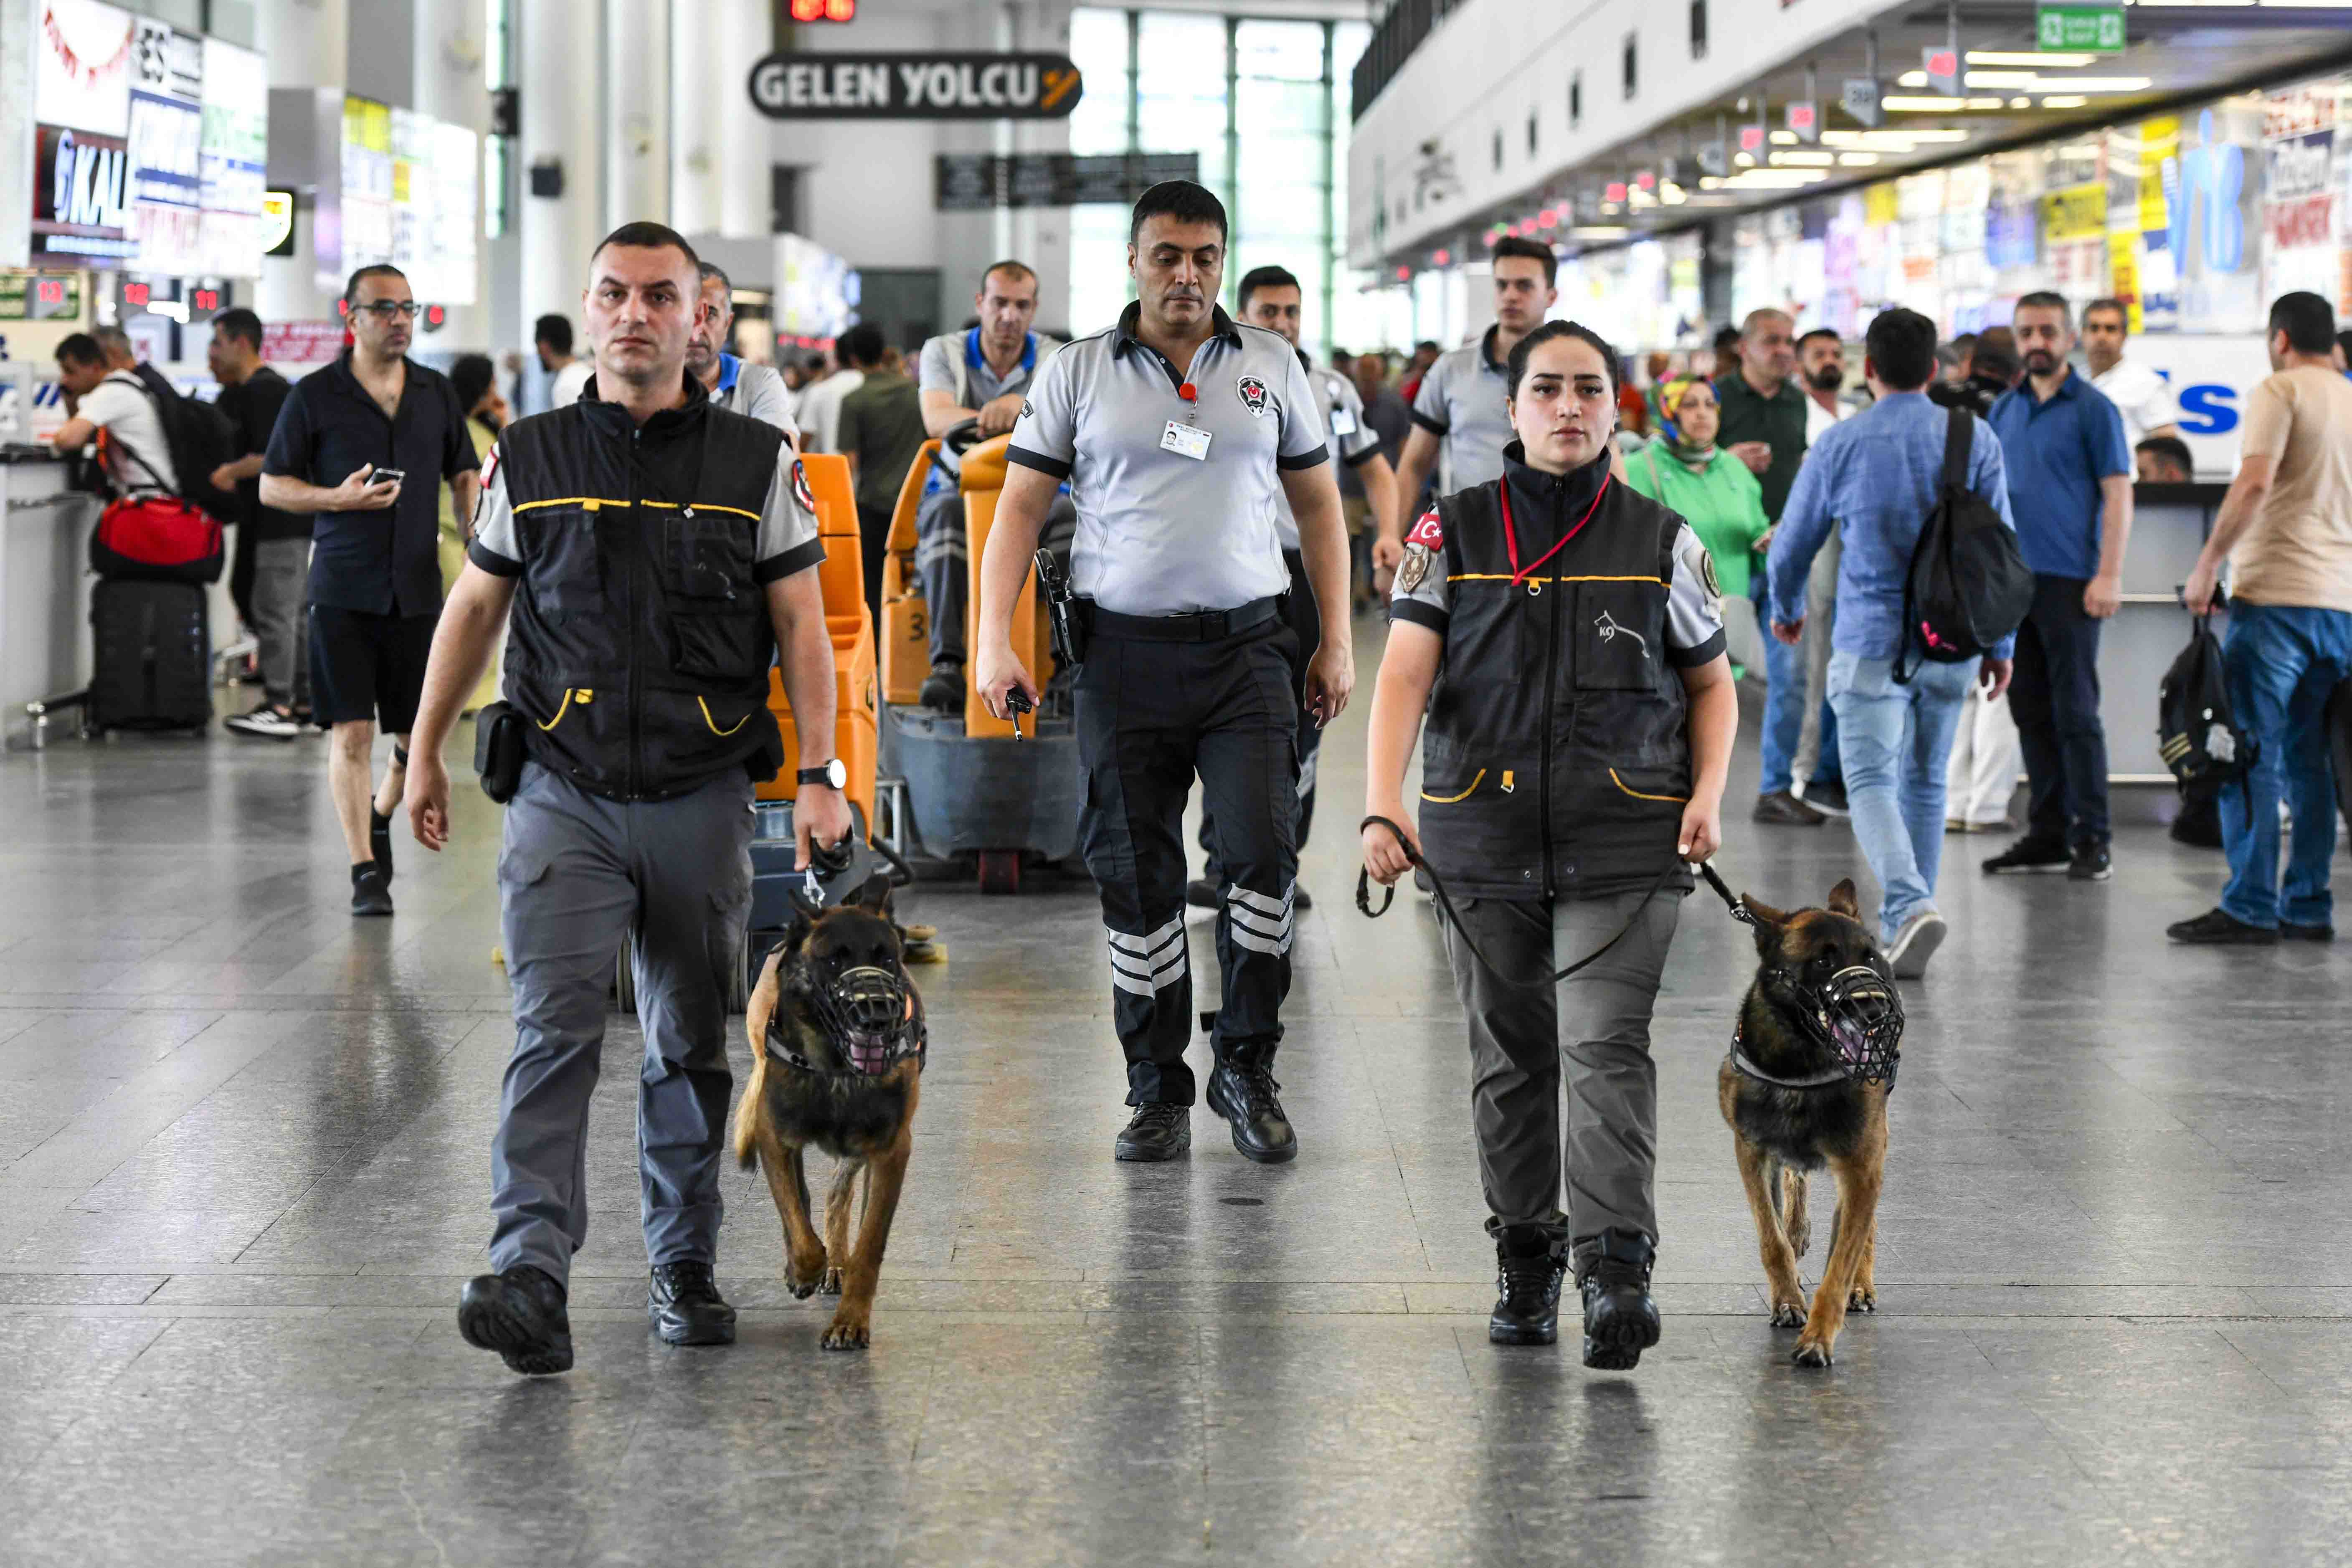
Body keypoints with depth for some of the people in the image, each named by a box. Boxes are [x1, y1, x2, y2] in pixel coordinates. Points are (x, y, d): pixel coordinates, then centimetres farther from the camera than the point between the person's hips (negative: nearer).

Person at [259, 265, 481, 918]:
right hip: (343, 589, -3)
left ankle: (380, 816, 35)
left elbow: (464, 475, 19)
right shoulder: (314, 395, 0)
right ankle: (365, 870, 2)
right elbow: (271, 486, 3)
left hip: (417, 588, 3)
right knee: (352, 733, -5)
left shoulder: (437, 393, 11)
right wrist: (339, 498, -14)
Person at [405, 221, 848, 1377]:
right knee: (554, 1032, -13)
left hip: (703, 801, 1)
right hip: (565, 795, 0)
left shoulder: (756, 462, 3)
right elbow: (473, 609, 14)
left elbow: (802, 629, 3)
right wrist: (425, 754, 13)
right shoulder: (530, 459, 5)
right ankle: (529, 1282, -22)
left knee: (691, 1045, 9)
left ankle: (683, 1268, 23)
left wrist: (819, 775, -4)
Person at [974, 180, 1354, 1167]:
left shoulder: (1272, 366, 9)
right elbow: (1021, 507, 4)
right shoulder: (1078, 374, 5)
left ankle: (1247, 1070, 6)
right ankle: (1158, 1091, 13)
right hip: (1123, 650, 0)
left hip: (1245, 647, 0)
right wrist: (993, 640, -6)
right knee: (1136, 877, 2)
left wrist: (1338, 640, 9)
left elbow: (1317, 503, 15)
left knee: (1264, 854, -11)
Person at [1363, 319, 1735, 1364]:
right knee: (1510, 1059, 9)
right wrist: (1382, 807, -21)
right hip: (1485, 836, 1)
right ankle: (1525, 1262, 23)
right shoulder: (1454, 533, 4)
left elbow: (1712, 684, 16)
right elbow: (1405, 676, -6)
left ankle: (1617, 1273, -19)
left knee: (1606, 1048, -14)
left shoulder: (1660, 541, 7)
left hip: (1624, 845, -1)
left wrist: (1708, 795, -1)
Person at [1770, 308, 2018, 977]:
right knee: (1925, 782, 15)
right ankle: (1899, 933, 22)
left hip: (1871, 639, -3)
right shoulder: (1975, 438, 1)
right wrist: (2001, 644, 10)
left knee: (1871, 781, -6)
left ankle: (1911, 906, -29)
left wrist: (1786, 610, 26)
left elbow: (1792, 543, 6)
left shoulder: (1841, 444, -4)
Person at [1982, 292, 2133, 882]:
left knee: (2076, 712, -5)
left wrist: (2109, 575, -16)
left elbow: (2118, 495, -8)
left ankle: (2092, 840, -1)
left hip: (2069, 582, -6)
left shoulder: (2093, 409, -4)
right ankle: (2048, 833, 16)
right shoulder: (2005, 409, 13)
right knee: (2032, 712, 10)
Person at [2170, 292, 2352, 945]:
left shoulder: (2280, 391, -5)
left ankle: (2250, 908, -8)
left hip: (2277, 596, -7)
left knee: (2251, 755, -4)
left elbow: (2254, 483, -17)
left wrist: (2207, 567, -12)